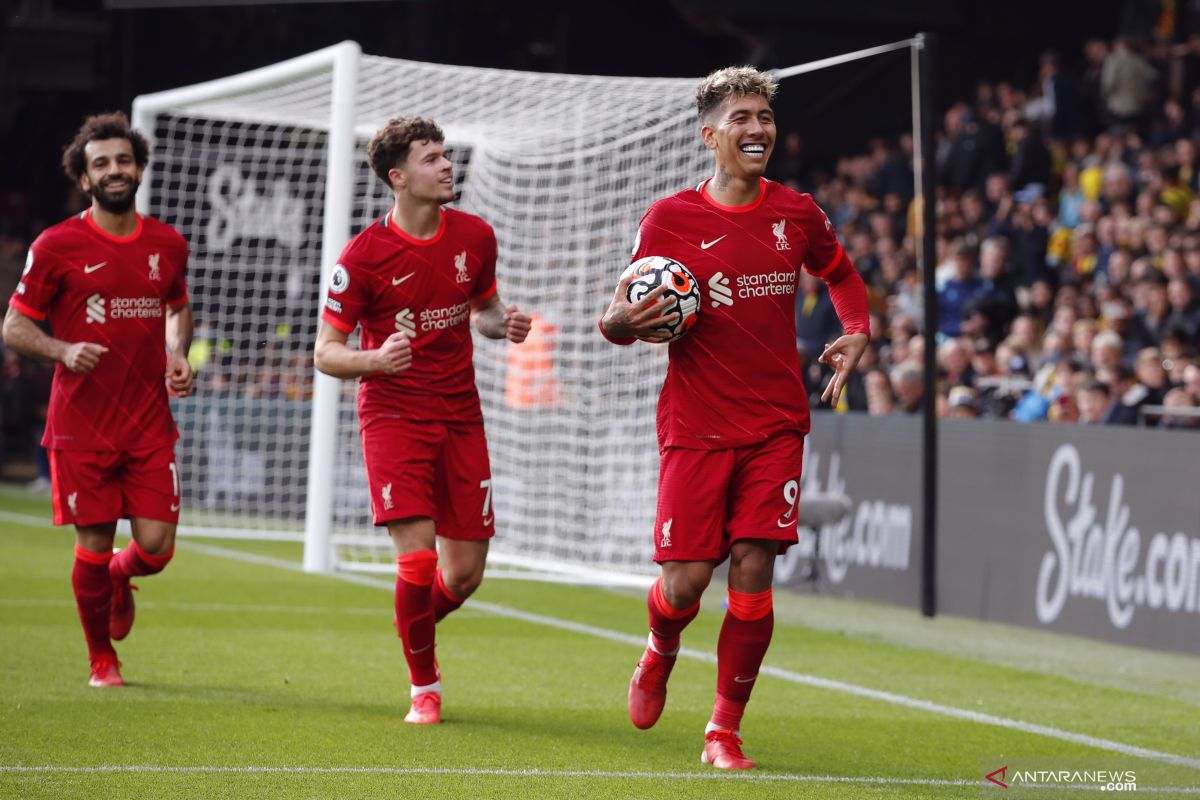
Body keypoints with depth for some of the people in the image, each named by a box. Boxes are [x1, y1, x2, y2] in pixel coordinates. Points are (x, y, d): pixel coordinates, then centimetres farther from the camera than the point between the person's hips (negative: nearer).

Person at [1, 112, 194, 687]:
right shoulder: (57, 246, -4)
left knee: (156, 547, -4)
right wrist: (64, 350, -18)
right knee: (94, 547, -1)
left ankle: (118, 580, 34)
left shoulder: (167, 245, 7)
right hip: (81, 426, -3)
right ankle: (101, 660, 21)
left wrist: (178, 355, 7)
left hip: (150, 423, 3)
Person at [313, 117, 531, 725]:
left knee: (465, 573, 3)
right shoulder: (364, 255, -11)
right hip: (393, 416, -4)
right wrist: (375, 360, -28)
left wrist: (504, 325, -3)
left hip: (460, 418, 4)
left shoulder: (475, 236, 2)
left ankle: (416, 627, 37)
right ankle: (424, 687, 4)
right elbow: (325, 353, -7)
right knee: (417, 558, -16)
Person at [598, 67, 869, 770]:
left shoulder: (797, 214, 5)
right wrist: (620, 322, -21)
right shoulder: (671, 219, -3)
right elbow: (634, 317, 3)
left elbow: (841, 274, 24)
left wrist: (857, 333, 6)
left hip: (776, 426, 2)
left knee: (753, 574, -7)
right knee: (684, 584, -6)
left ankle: (725, 732, 6)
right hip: (695, 424, -2)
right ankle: (661, 651, 32)